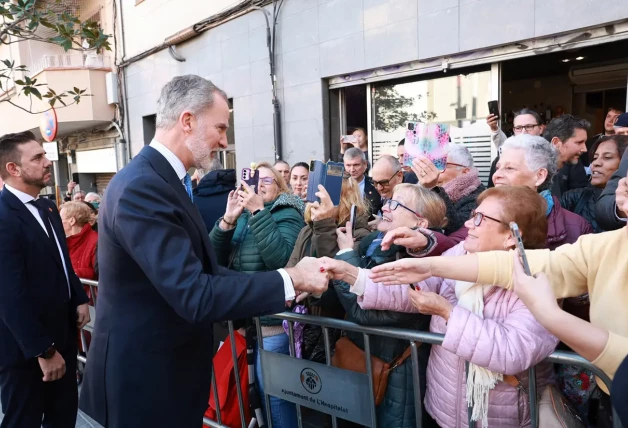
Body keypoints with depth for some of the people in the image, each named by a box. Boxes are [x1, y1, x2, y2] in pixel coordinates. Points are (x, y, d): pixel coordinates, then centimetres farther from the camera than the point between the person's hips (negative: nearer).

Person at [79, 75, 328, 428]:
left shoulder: (163, 180, 6)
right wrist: (290, 280, -22)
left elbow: (199, 270, 6)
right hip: (144, 379, -9)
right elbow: (195, 296, -31)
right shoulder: (142, 187, -25)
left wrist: (286, 280, -1)